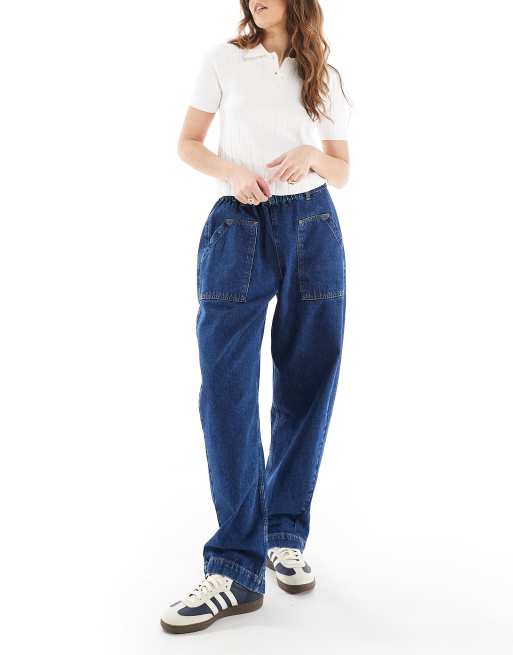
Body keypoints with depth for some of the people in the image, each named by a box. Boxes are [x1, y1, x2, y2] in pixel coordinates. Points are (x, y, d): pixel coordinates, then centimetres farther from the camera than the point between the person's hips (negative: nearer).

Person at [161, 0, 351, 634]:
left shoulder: (325, 78, 12)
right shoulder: (221, 60, 8)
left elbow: (342, 171, 13)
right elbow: (188, 144, 9)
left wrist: (311, 154, -9)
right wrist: (230, 168, -11)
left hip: (312, 230, 2)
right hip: (238, 226, -2)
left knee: (305, 386, 3)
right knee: (226, 390, -10)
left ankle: (285, 537, 18)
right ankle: (236, 567, -5)